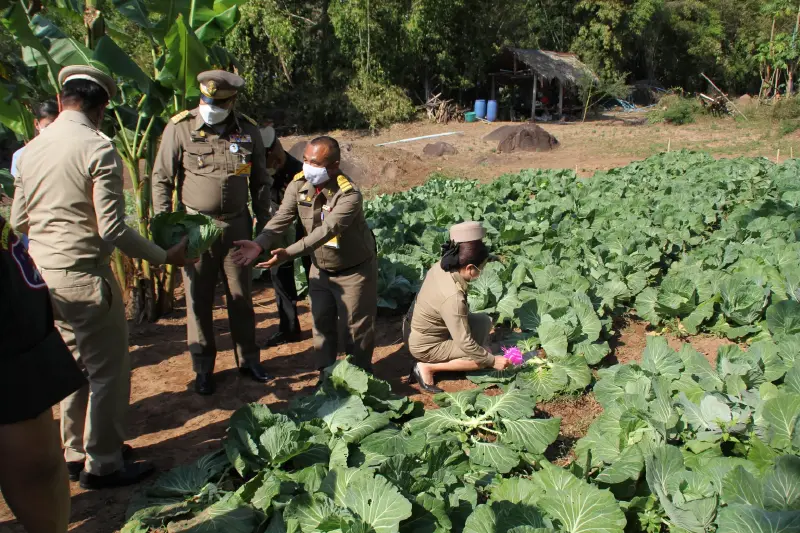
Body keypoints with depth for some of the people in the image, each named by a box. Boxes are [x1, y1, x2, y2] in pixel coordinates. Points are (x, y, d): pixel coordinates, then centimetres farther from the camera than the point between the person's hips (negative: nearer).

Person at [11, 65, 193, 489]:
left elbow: (17, 221, 12)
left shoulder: (31, 150, 6)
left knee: (75, 366, 21)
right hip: (85, 277, -8)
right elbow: (112, 230, -19)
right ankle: (103, 465, 17)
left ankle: (76, 453, 34)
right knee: (108, 371, 6)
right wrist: (165, 257, -8)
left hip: (42, 275, 8)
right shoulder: (99, 149, -15)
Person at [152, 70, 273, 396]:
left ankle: (248, 359, 29)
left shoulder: (248, 131, 0)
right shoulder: (180, 128, -8)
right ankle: (203, 367, 23)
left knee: (241, 296, 13)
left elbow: (260, 182, 9)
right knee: (198, 299, 7)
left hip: (236, 224, 2)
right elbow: (162, 179, -4)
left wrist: (263, 222, 7)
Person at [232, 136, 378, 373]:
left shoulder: (349, 195, -30)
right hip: (320, 267, 6)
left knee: (356, 325, 6)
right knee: (321, 322, 13)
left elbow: (327, 230, -40)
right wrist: (259, 244, -37)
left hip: (354, 269, -5)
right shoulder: (298, 184, -11)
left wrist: (289, 253, -50)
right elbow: (281, 219, -18)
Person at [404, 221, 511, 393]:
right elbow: (465, 344, -27)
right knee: (483, 358, -8)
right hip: (425, 345, -8)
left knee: (484, 321, 6)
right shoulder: (453, 297, -35)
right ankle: (427, 367, -5)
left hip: (420, 329, 8)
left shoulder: (441, 267, -14)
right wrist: (492, 361, -16)